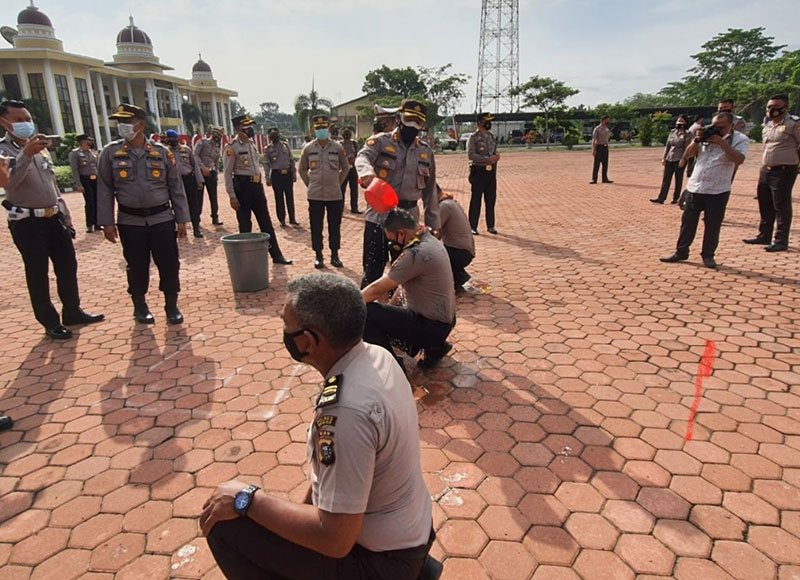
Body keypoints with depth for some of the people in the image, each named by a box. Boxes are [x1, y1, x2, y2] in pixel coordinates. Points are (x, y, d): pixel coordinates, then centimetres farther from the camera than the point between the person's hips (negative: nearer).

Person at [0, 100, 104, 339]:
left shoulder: (41, 148, 12)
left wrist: (66, 215, 17)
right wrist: (25, 155, -40)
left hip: (55, 218, 6)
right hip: (27, 223, -6)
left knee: (68, 267, 11)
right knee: (38, 274, 4)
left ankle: (72, 312, 26)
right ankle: (50, 322, 13)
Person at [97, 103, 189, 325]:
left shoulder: (162, 152, 0)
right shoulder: (110, 152, 1)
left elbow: (176, 187, 3)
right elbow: (105, 189, 2)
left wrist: (181, 219, 1)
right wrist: (107, 222, -2)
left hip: (162, 219, 0)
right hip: (130, 221, 0)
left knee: (169, 264, 2)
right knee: (137, 266, 9)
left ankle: (172, 305, 19)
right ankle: (140, 306, 28)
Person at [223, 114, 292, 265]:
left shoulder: (251, 144, 12)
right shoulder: (232, 147, -11)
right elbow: (227, 173, -13)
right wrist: (232, 197, -17)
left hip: (256, 185, 7)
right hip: (242, 186, -7)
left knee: (266, 223, 10)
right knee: (245, 225, 1)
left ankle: (276, 255, 17)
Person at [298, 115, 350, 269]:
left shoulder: (337, 148, 1)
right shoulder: (308, 148, 2)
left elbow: (345, 167, 12)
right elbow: (302, 169, 13)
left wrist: (338, 182, 7)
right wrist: (309, 184, 6)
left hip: (335, 194, 0)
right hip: (315, 195, 0)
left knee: (335, 226, 6)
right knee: (316, 227, 5)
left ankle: (335, 255, 18)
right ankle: (318, 256, 16)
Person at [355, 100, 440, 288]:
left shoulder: (426, 152, 11)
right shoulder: (380, 141, -1)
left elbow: (430, 191, 14)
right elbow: (363, 156, -23)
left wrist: (433, 224, 12)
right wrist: (367, 172, -48)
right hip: (379, 214, -4)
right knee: (373, 267, 0)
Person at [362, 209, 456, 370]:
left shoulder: (416, 253, -26)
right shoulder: (429, 240, 4)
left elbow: (377, 289, -20)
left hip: (433, 327, -10)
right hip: (443, 319, 10)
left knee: (364, 313, -16)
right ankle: (434, 346, 19)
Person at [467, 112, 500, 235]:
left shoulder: (491, 136, 13)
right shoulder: (473, 137, -7)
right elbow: (471, 154, -18)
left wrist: (496, 157, -4)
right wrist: (487, 159, -24)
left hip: (491, 172, 6)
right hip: (478, 172, -6)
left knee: (491, 199, 8)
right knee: (476, 200, -1)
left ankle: (490, 226, 18)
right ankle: (473, 227, 6)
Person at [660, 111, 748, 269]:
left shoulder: (739, 139, -2)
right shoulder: (706, 135, 8)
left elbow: (739, 159, -18)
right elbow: (688, 154, 7)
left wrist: (721, 142, -21)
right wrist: (697, 140, -9)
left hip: (718, 191, -3)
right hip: (695, 187, 3)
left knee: (712, 225, 3)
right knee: (687, 221, 7)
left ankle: (708, 255, 15)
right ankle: (681, 252, 17)